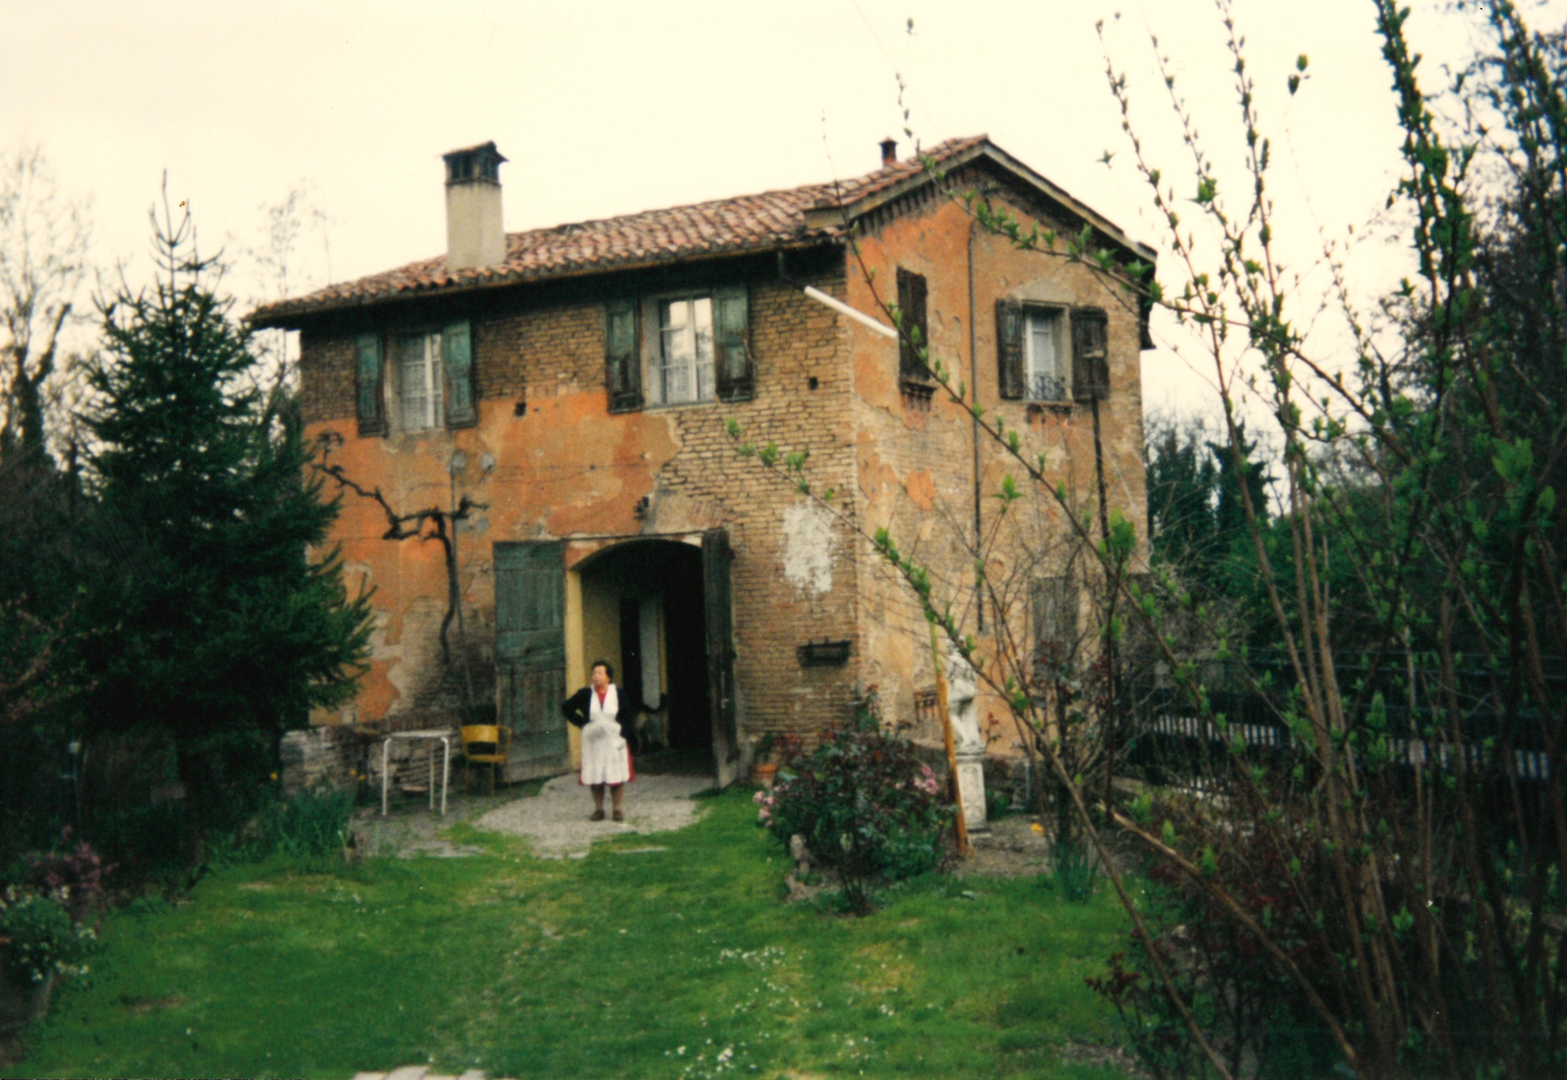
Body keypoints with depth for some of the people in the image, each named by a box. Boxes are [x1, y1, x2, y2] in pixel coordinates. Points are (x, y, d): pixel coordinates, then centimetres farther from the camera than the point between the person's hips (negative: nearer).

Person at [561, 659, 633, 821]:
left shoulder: (618, 694, -1)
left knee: (616, 775, 1)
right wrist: (581, 723, -2)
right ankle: (598, 809, 12)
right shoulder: (585, 694, 0)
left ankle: (618, 809, 10)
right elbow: (566, 708, 8)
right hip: (592, 740, 1)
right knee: (594, 776, 2)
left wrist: (622, 737, -8)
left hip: (613, 740, -1)